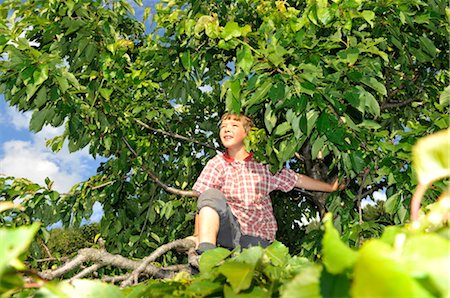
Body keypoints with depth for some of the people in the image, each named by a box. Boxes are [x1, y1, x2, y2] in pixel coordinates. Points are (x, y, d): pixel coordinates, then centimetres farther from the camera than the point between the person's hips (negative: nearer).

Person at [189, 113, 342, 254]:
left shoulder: (263, 165, 6)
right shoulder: (217, 164, 2)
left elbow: (298, 180, 14)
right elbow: (204, 201, -7)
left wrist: (331, 187, 16)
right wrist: (197, 235, -21)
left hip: (259, 237, 1)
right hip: (229, 230, -1)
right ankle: (205, 253, -42)